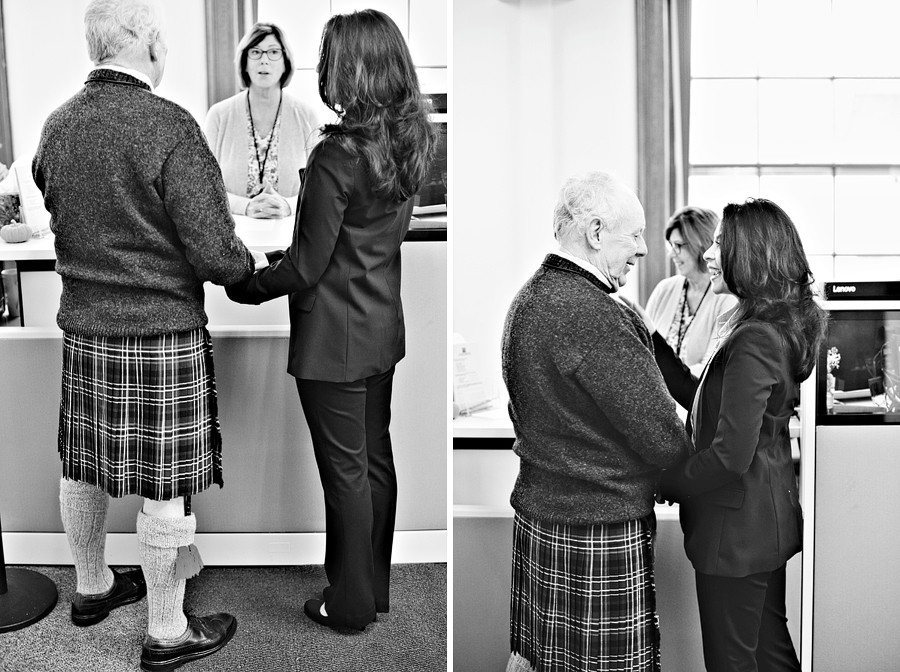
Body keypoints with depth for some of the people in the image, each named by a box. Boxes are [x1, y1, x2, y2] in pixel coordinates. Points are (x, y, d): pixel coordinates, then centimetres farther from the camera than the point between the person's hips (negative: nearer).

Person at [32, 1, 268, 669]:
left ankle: (92, 587, 42)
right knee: (165, 488, 5)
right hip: (161, 334, -7)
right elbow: (212, 252, -19)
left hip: (82, 328, 7)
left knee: (83, 469, 20)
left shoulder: (57, 125, 4)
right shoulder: (169, 125, -17)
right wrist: (250, 261, 1)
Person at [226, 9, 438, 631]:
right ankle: (376, 587, 35)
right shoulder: (410, 140, 2)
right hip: (384, 326, 8)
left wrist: (246, 288, -1)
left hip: (335, 336, -8)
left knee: (346, 471, 6)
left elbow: (306, 268, -18)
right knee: (376, 459, 18)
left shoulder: (338, 155, -22)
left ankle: (350, 604, 24)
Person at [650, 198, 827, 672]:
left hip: (737, 528, -9)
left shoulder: (754, 339, -24)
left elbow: (731, 454, -27)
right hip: (768, 519, 9)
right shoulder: (778, 324, 7)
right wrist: (657, 349, 5)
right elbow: (707, 403, 11)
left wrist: (664, 485, -13)